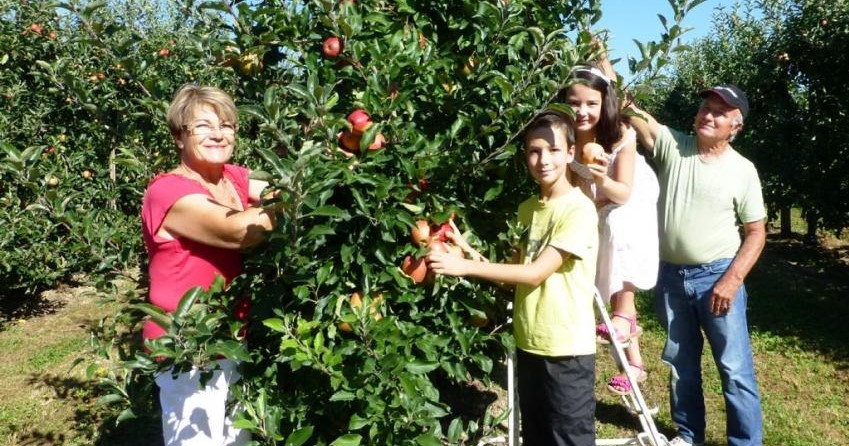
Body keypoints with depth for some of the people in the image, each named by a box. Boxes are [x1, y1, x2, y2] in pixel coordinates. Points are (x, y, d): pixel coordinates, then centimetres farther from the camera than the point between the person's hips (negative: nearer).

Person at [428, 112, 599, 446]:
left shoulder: (579, 209, -15)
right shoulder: (527, 209, 8)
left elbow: (536, 273, -21)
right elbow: (516, 272, 7)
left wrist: (465, 267, -22)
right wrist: (469, 250, -7)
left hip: (567, 349, -7)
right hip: (529, 344, 7)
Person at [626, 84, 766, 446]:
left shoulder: (742, 170, -5)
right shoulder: (671, 145, 0)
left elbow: (756, 233, -3)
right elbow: (633, 115, -12)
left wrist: (732, 280, -13)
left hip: (717, 276, -3)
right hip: (671, 275, 3)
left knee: (734, 368, 1)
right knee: (681, 363, 16)